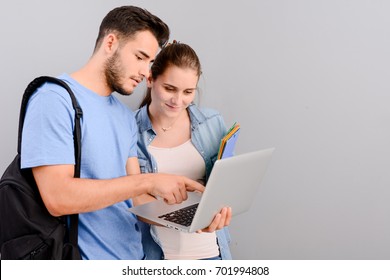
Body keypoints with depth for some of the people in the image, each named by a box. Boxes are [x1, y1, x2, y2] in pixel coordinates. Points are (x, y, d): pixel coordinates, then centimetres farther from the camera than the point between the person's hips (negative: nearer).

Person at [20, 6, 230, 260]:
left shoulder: (126, 117, 7)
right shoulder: (54, 100, -15)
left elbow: (135, 196, 6)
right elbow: (57, 197, -24)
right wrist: (148, 181, -22)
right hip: (87, 258, -7)